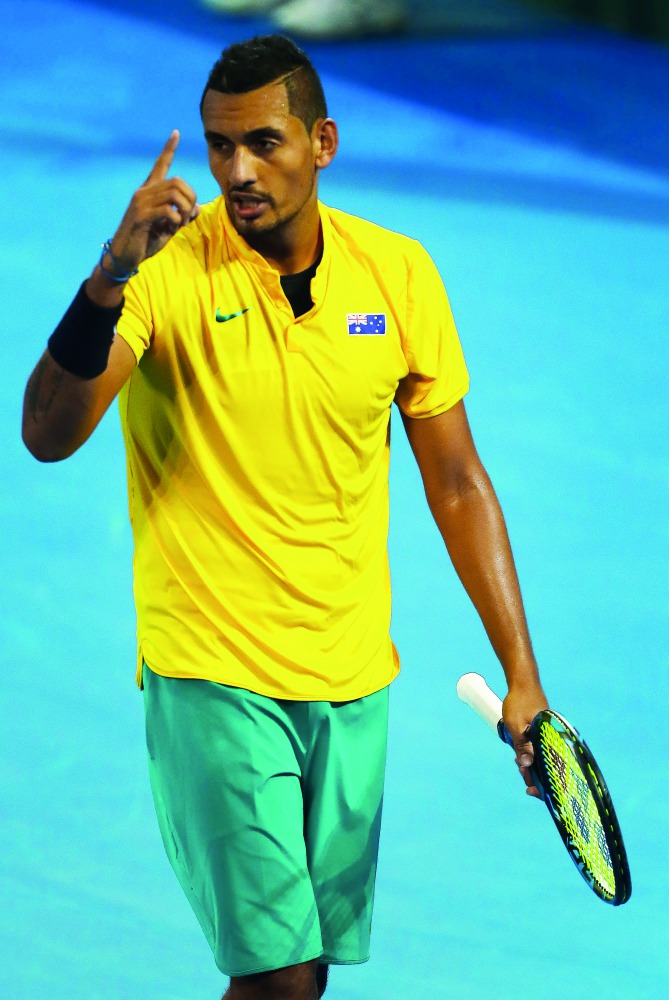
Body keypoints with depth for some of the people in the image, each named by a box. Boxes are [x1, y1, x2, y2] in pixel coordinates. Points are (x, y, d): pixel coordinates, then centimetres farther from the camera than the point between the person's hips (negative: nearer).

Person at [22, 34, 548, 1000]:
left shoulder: (400, 273, 0)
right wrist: (110, 277, -39)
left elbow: (457, 483, 8)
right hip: (213, 675, -4)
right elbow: (48, 436, -24)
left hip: (352, 682, 4)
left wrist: (522, 675, 6)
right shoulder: (165, 270, -12)